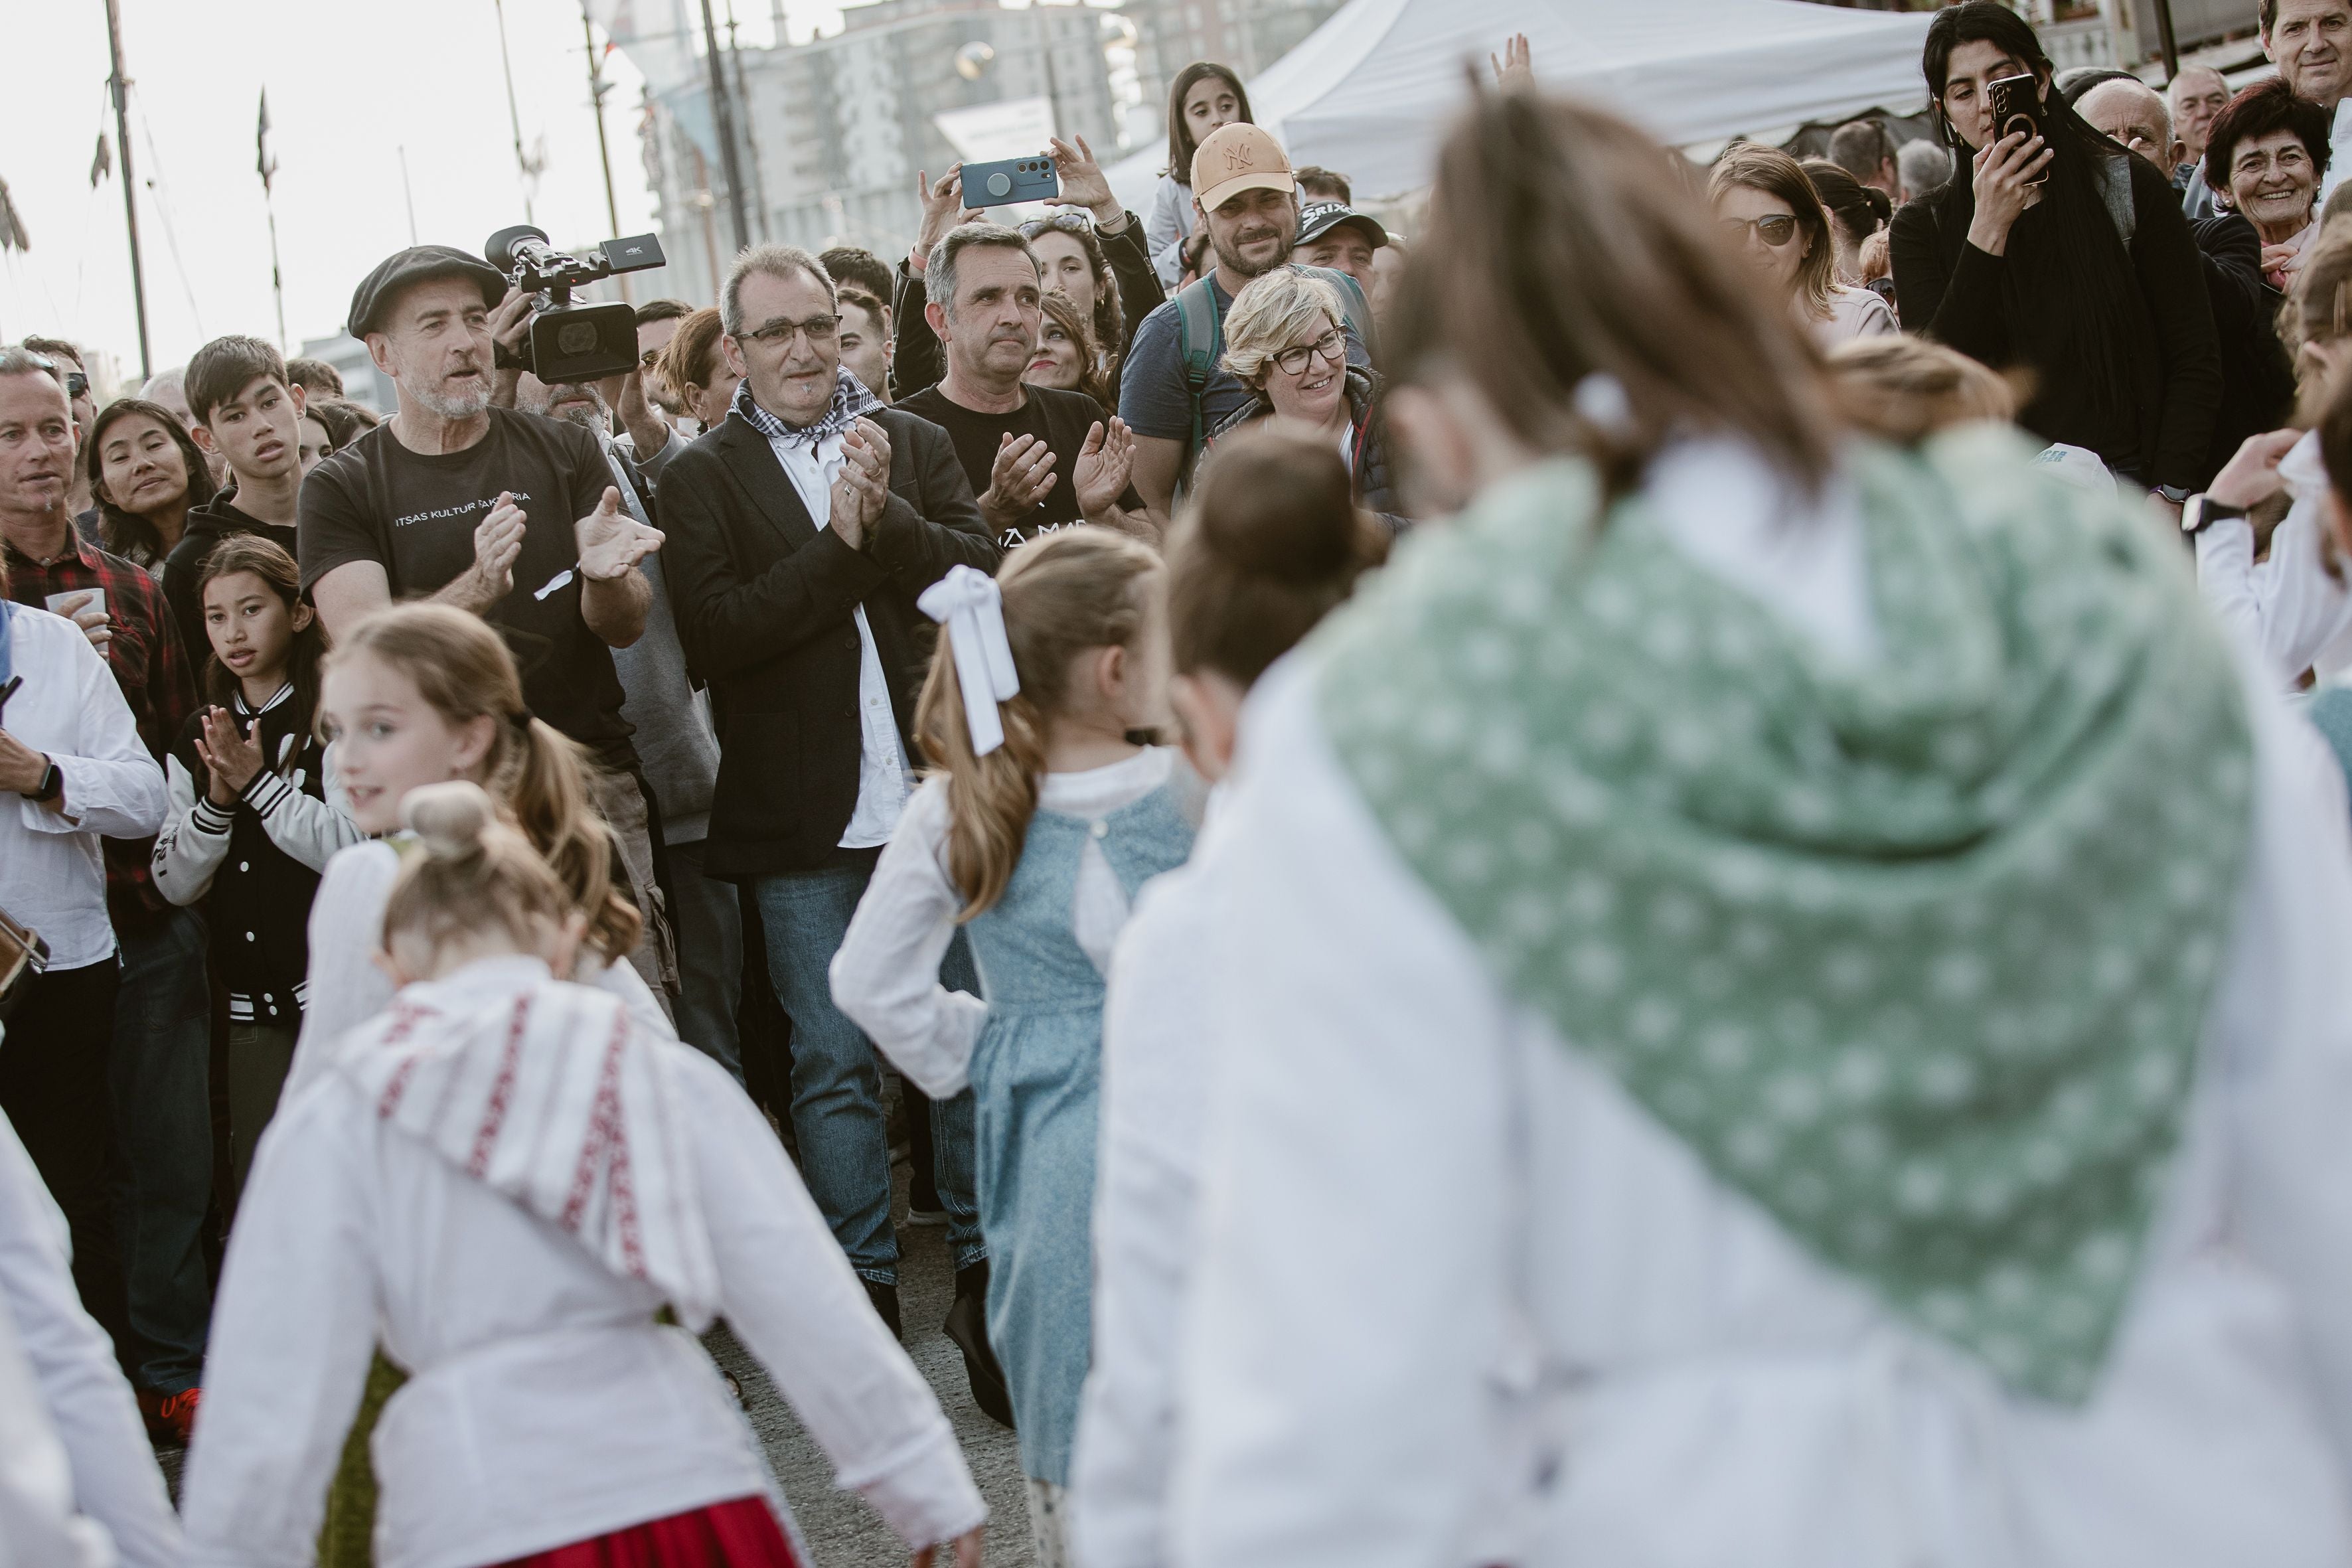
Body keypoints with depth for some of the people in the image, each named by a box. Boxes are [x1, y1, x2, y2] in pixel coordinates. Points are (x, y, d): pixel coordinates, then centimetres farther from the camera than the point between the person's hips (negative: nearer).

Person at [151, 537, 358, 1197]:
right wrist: (218, 800, -9)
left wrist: (257, 782, -14)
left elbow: (354, 849, -15)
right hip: (251, 1009, 5)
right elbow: (176, 883, 7)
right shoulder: (197, 742, 12)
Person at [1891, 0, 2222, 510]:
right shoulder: (1924, 228, 9)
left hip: (2123, 482, -1)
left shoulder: (2129, 189, 6)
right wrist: (1989, 231, -10)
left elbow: (2195, 360, 4)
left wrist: (2168, 497, -7)